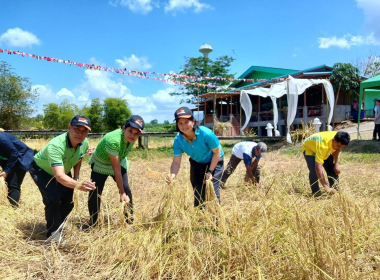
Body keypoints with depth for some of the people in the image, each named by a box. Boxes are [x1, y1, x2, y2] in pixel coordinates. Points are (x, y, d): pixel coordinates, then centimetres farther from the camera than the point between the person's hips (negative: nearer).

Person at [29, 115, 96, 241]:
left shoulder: (85, 143, -22)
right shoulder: (56, 145, -43)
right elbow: (59, 176, -51)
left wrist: (76, 177, -6)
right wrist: (78, 185, -65)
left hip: (63, 170, 6)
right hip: (41, 170, -6)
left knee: (68, 202, 4)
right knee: (54, 198, -25)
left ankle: (58, 225, 33)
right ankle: (53, 233, -6)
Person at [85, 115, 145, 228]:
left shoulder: (131, 137, -20)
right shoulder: (113, 140, -39)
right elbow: (116, 169, -35)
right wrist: (121, 193, -32)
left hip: (120, 162, 5)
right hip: (100, 164, -4)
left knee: (127, 191, -6)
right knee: (95, 193, -4)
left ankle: (130, 222, 7)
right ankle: (92, 222, 17)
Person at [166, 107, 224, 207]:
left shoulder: (206, 133, -35)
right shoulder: (178, 140, -24)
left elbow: (217, 152, -21)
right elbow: (176, 162, -24)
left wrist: (210, 172, -21)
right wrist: (173, 175, -45)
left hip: (214, 161, -4)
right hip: (196, 163, 4)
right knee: (197, 192, 11)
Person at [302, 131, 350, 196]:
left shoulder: (338, 140, -26)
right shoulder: (322, 145, -46)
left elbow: (336, 150, 2)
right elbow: (318, 168, -50)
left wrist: (336, 164, -10)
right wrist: (327, 187, -53)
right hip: (309, 148, -6)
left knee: (333, 169, -2)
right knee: (314, 171, -26)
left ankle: (335, 190, 14)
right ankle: (316, 193, -10)